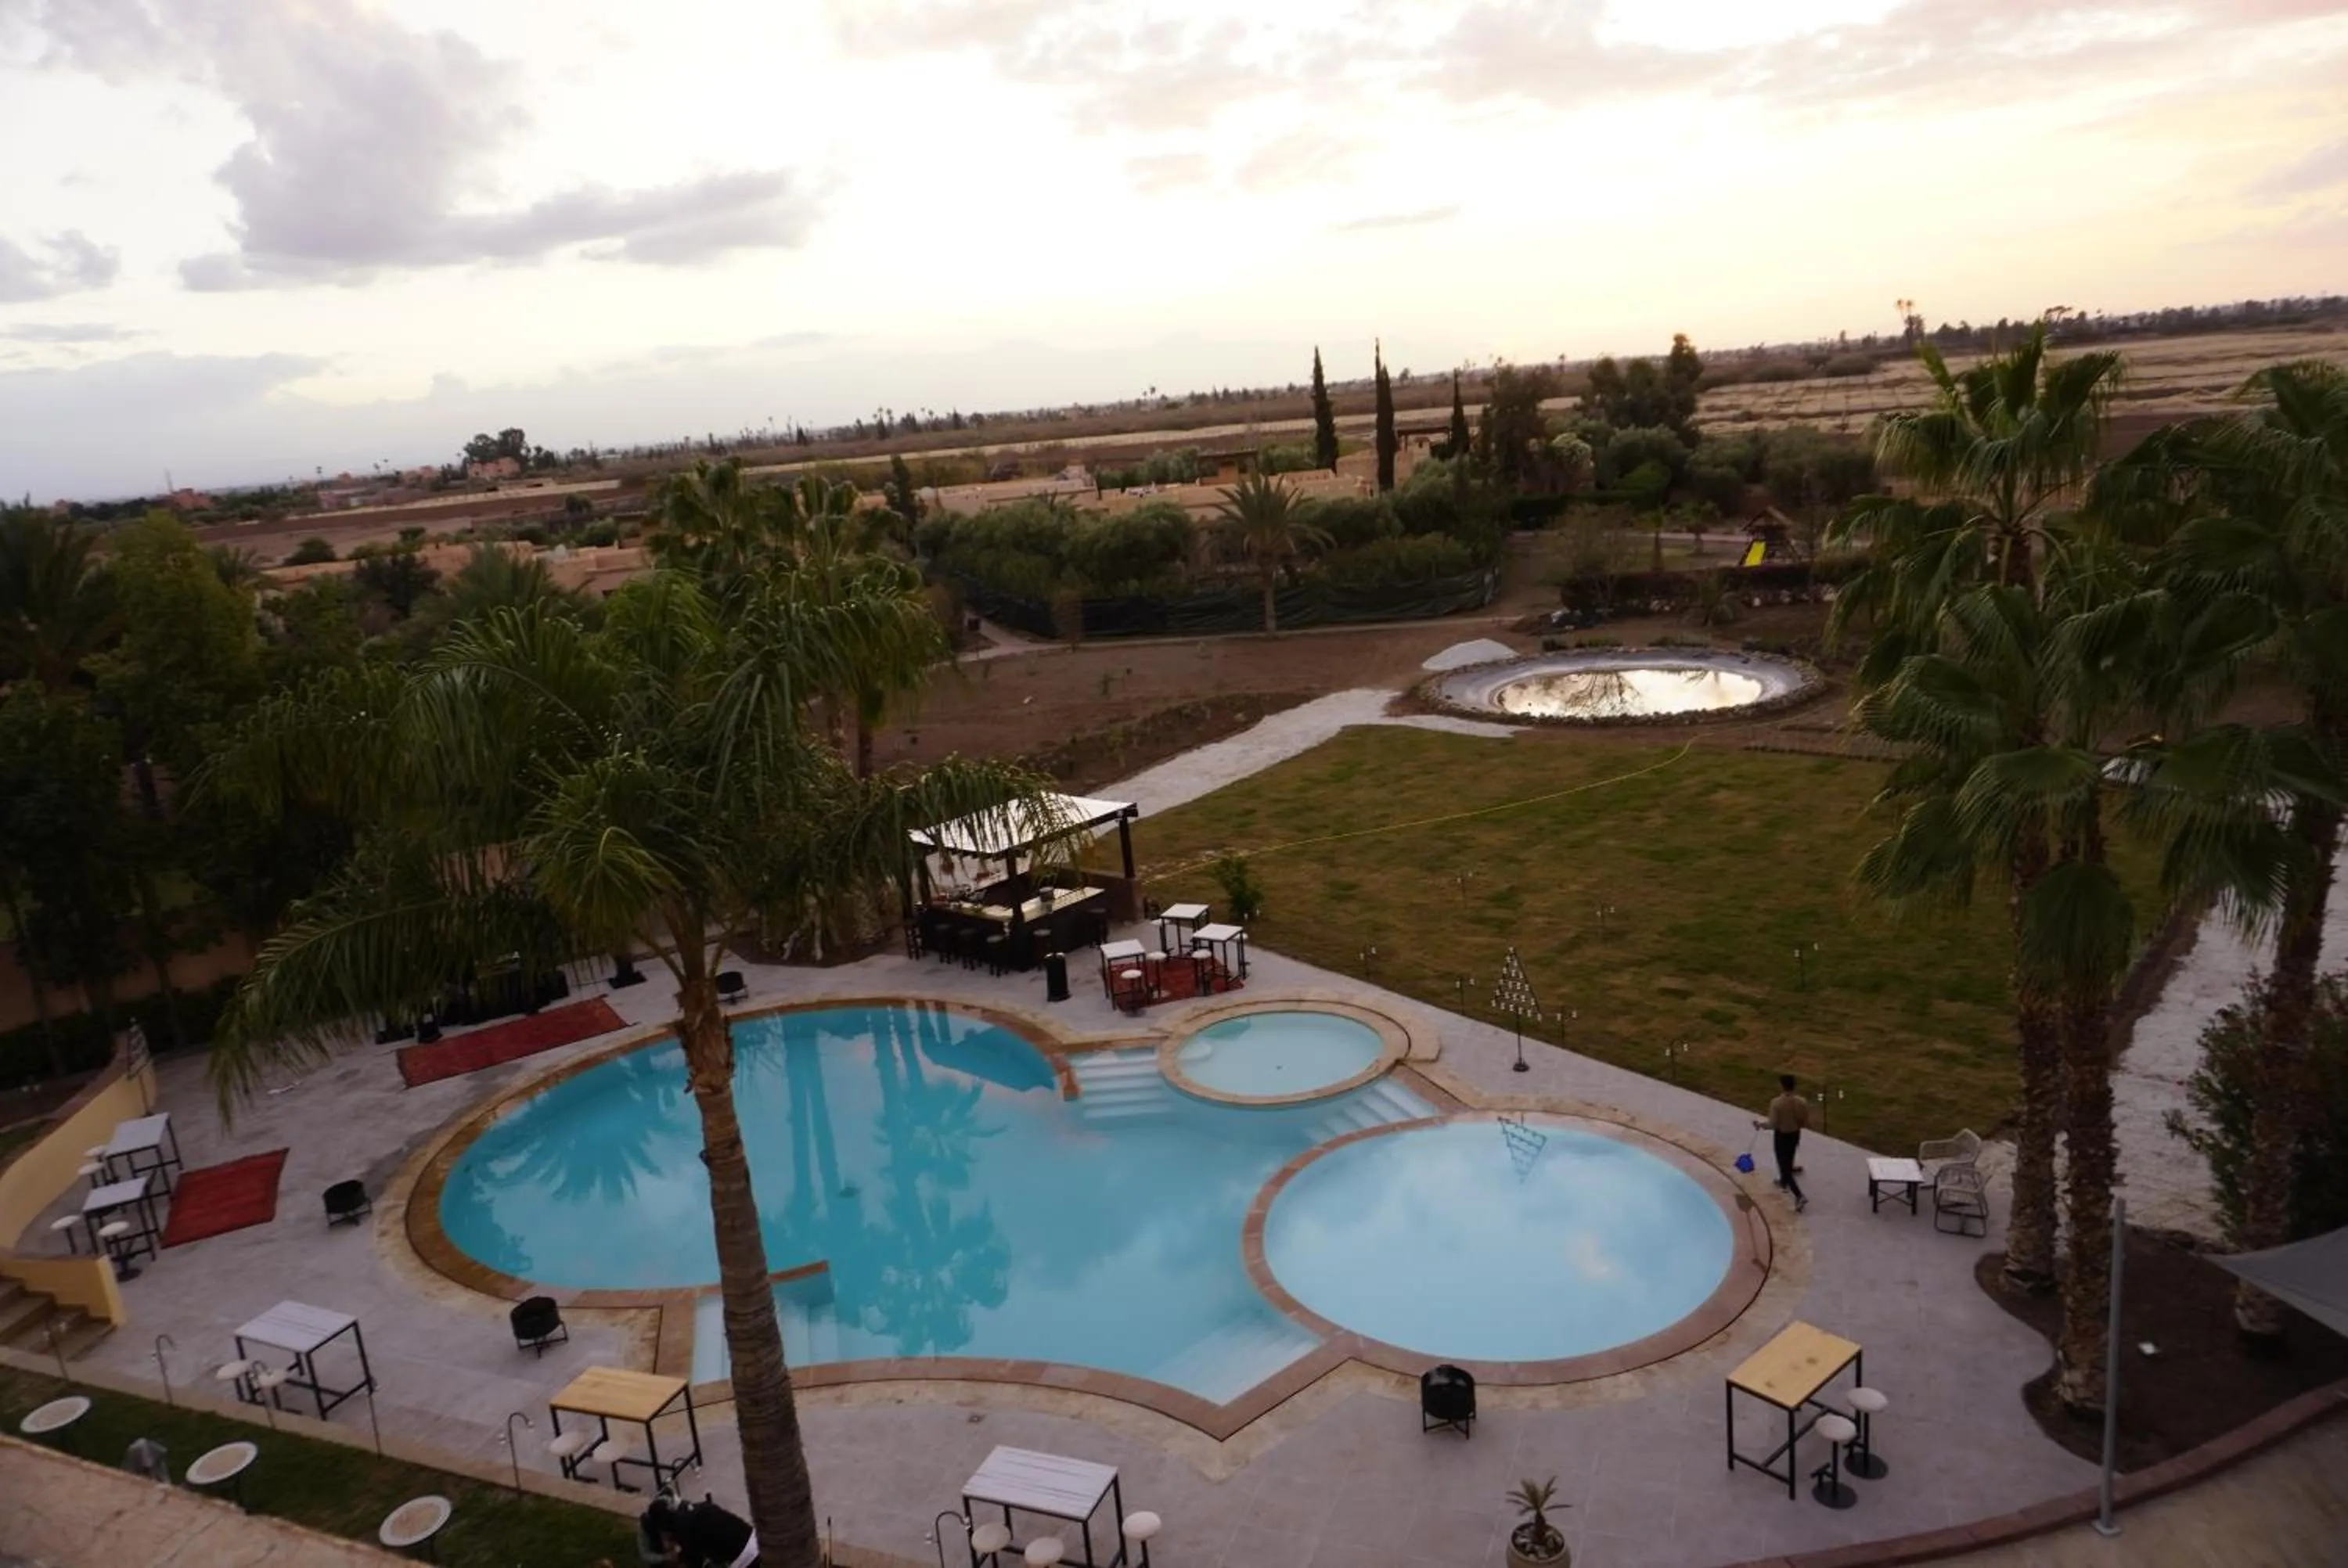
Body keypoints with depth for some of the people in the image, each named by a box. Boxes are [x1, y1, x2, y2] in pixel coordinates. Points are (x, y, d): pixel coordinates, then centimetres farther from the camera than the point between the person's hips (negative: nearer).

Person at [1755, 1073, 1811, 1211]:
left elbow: (1773, 1125, -22)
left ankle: (1799, 1197, -6)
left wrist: (1760, 1123, -4)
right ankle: (1784, 1181, 53)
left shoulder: (1776, 1103, -27)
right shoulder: (1802, 1102, -14)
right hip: (1795, 1135, 5)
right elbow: (1806, 1123, -5)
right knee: (1788, 1160, 30)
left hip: (1781, 1136, -5)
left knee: (1784, 1166, 3)